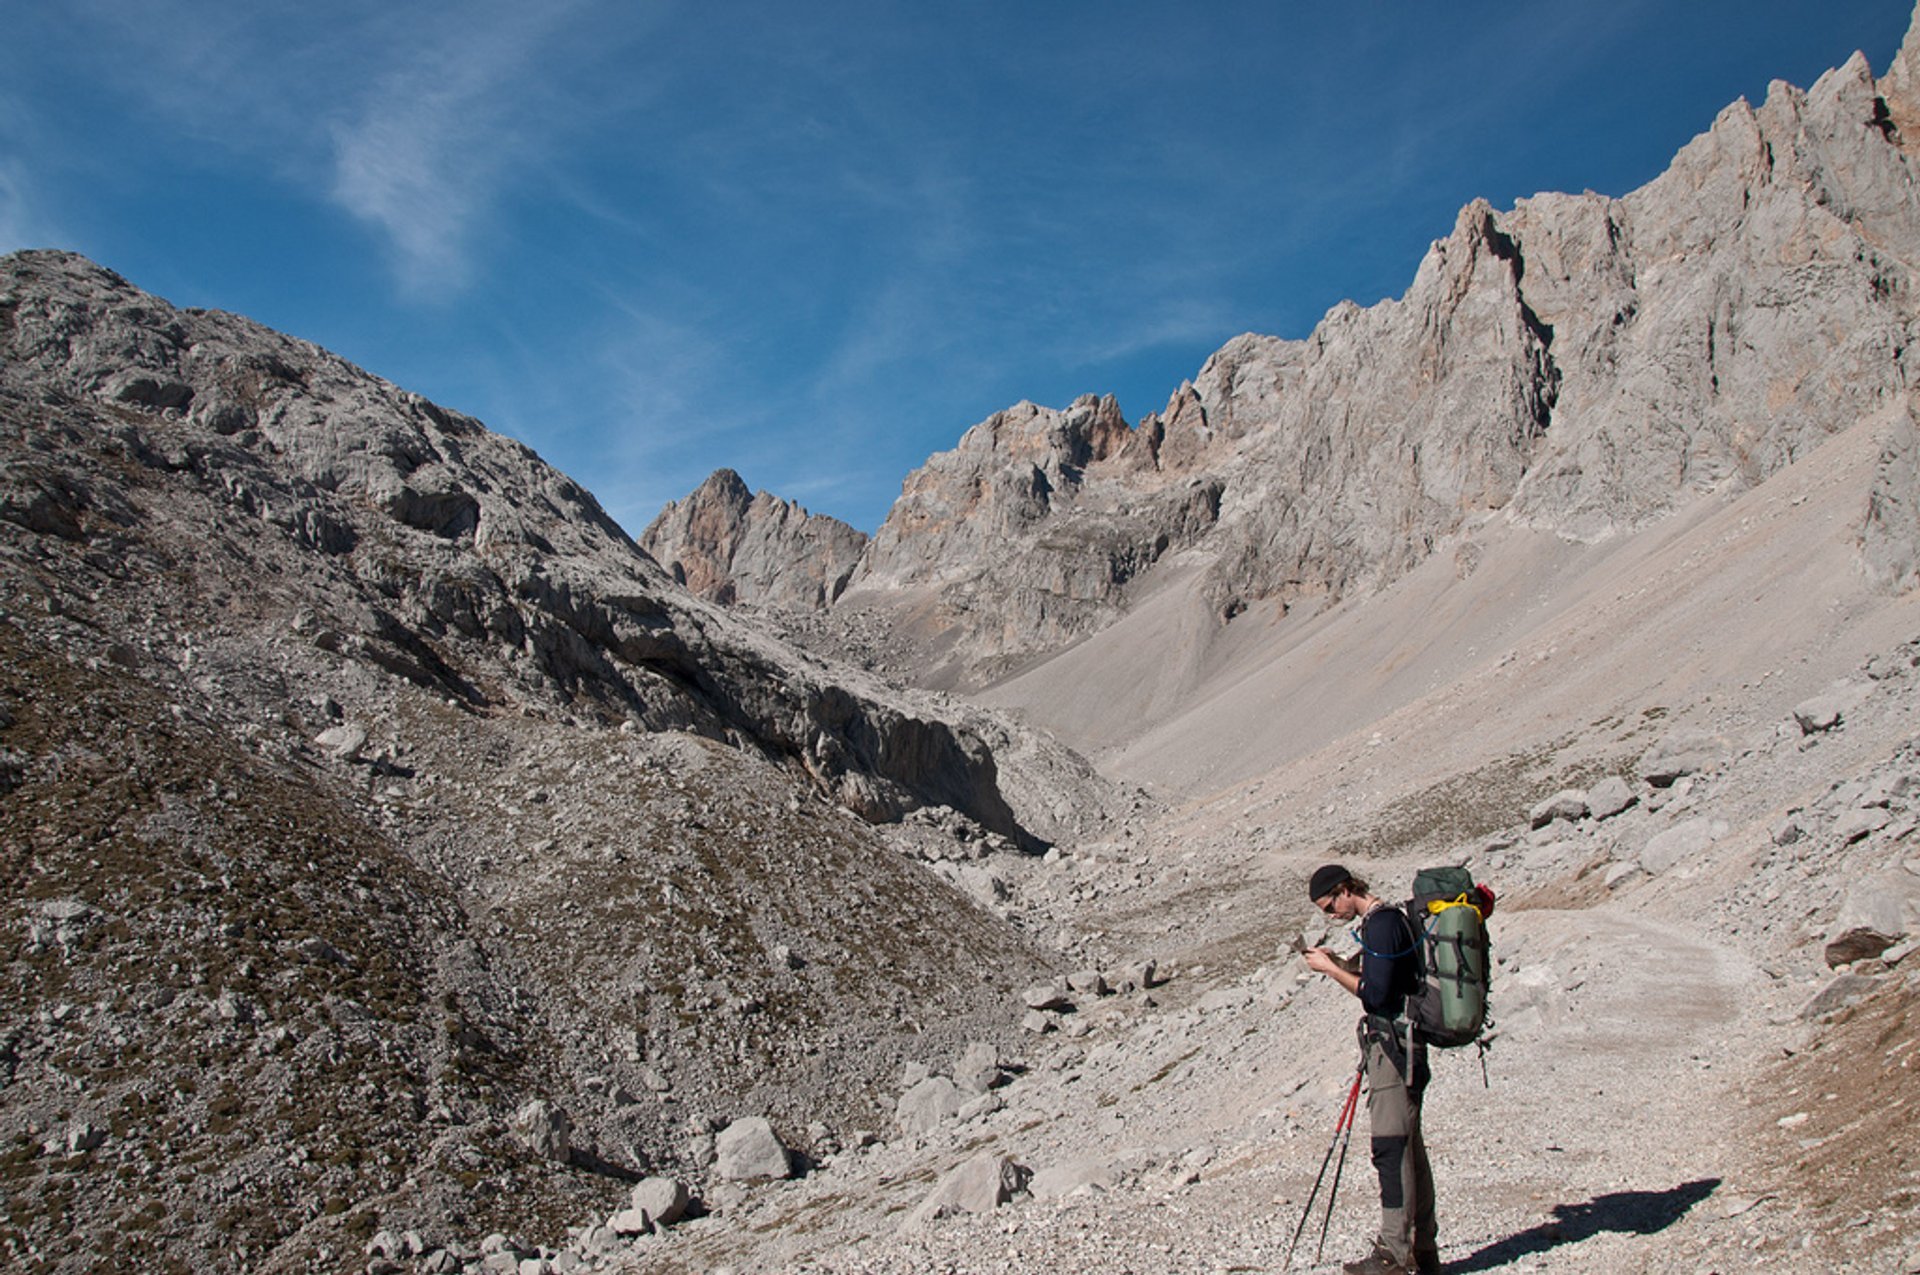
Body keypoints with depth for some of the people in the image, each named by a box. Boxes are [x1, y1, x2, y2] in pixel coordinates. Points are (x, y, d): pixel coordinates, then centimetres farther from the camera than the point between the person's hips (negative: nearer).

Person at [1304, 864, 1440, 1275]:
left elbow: (1377, 993, -21)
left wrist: (1331, 970, -12)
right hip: (1397, 1047, 11)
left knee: (1391, 1147, -9)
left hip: (1393, 1046, -11)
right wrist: (1339, 964, 11)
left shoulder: (1381, 924, -16)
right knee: (1408, 1148, 13)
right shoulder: (1388, 918, 16)